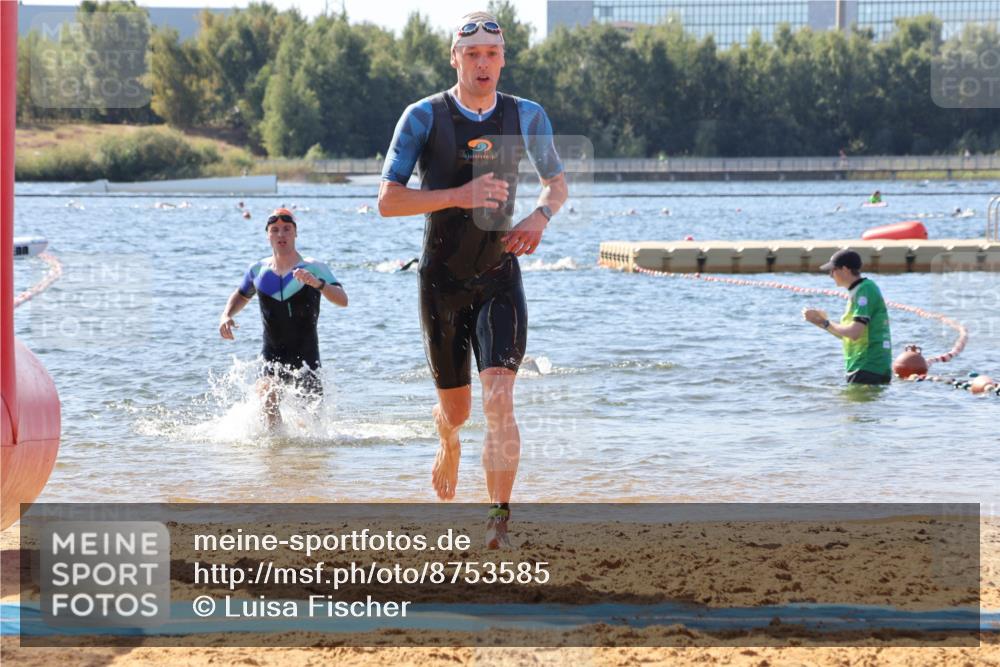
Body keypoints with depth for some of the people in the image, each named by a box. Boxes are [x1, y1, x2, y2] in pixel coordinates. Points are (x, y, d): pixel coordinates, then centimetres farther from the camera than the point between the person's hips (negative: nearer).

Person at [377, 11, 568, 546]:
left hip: (500, 281, 0)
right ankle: (449, 445, 50)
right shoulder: (425, 117, -6)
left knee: (499, 400, -18)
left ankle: (499, 519, -19)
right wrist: (458, 195, -23)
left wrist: (541, 216, -6)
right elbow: (387, 201, -10)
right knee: (456, 407, 12)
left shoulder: (526, 117, 2)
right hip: (441, 282, 0)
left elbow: (557, 182, 17)